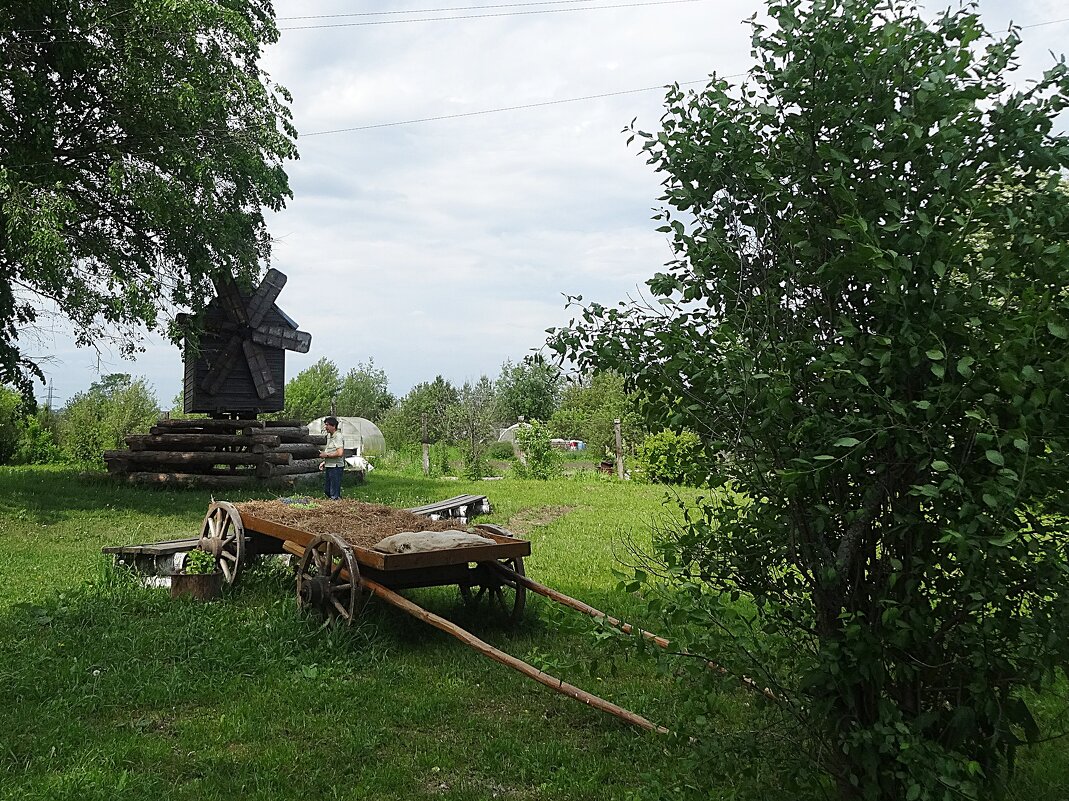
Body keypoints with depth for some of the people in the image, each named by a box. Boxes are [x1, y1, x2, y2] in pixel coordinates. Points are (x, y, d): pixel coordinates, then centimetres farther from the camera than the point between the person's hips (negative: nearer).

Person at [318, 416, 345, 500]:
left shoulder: (338, 436, -15)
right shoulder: (329, 436, 16)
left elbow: (340, 453, -26)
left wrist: (326, 455, -17)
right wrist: (325, 462, 17)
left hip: (336, 467, -10)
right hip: (329, 466, 10)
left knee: (335, 494, -5)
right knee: (327, 490, 17)